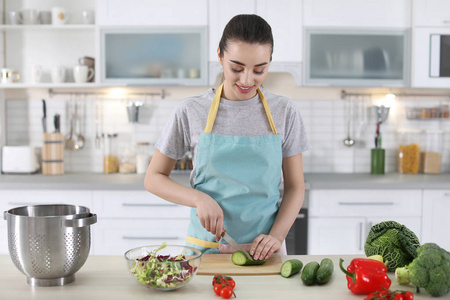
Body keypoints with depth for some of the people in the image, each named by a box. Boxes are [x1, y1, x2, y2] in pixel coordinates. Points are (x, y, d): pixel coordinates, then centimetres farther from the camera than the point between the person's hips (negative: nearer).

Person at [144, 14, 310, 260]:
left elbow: (295, 187, 6)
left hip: (262, 251, 0)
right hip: (205, 247, 0)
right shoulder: (191, 111, -2)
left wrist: (276, 236, -10)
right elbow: (154, 178, 4)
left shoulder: (285, 112, 1)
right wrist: (199, 199, -13)